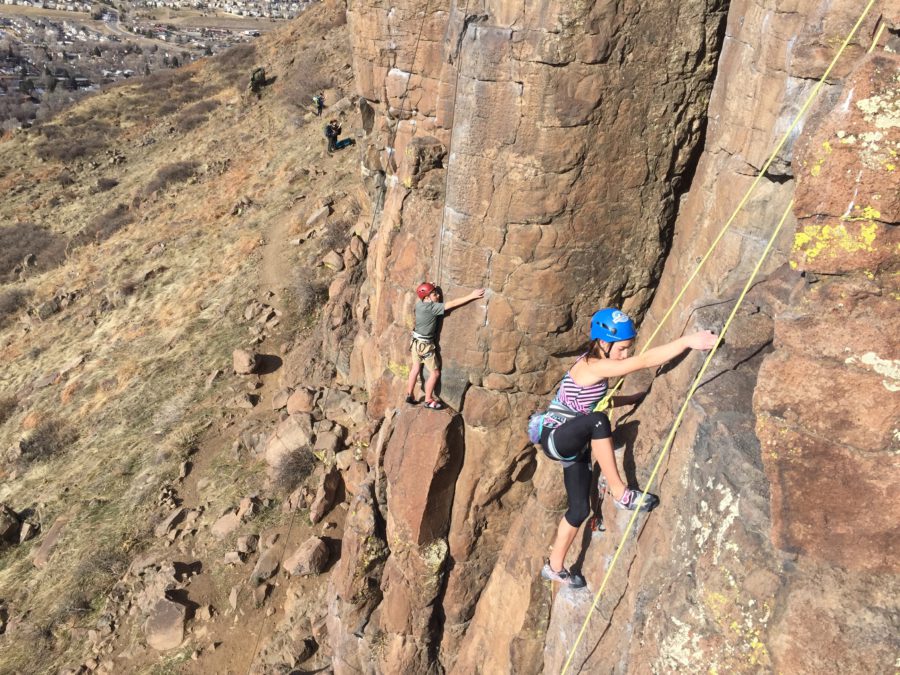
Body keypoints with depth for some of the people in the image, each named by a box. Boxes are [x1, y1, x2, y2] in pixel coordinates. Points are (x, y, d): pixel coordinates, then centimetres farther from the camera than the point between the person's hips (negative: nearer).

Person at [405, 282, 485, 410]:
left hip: (416, 341, 8)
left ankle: (409, 395, 28)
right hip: (425, 345, -8)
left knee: (415, 368, 19)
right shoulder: (432, 307, -25)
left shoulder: (419, 304, -3)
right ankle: (428, 400, 12)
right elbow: (453, 304, -26)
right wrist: (472, 296, -25)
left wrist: (430, 288, 8)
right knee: (435, 373, 5)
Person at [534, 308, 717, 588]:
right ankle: (620, 494, -28)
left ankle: (555, 567, 27)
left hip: (574, 445, 10)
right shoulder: (591, 367, -23)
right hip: (555, 438, -10)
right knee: (598, 421, -39)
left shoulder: (596, 366, 6)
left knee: (580, 509, 10)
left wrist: (638, 397, 15)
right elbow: (644, 361, -32)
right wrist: (688, 341, -36)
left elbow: (597, 401, 20)